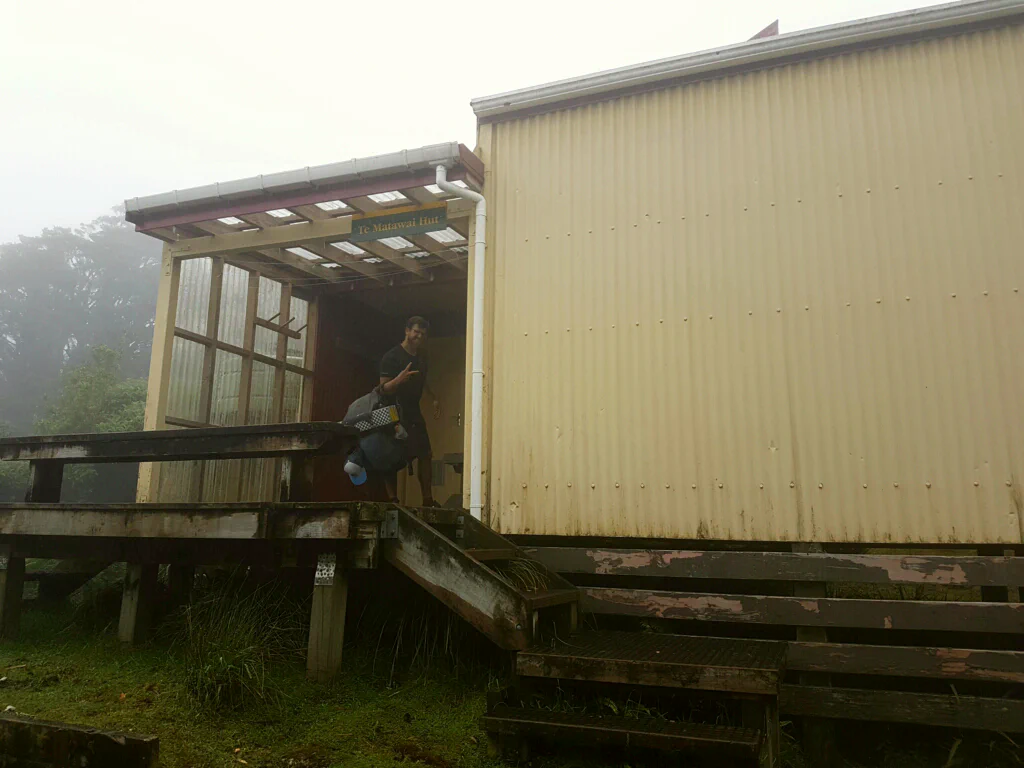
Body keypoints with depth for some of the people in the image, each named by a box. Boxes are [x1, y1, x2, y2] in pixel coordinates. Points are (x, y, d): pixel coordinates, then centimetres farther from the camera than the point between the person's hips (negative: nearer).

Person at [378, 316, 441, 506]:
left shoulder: (421, 359, 14)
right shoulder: (392, 357, -10)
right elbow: (384, 388, -16)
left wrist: (434, 399, 16)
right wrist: (399, 379, -35)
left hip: (414, 412, 7)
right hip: (395, 412, -7)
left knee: (425, 455, 5)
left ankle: (428, 500, 10)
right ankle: (393, 500, -1)